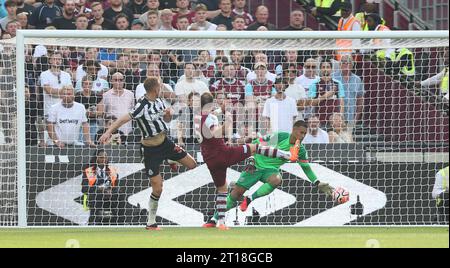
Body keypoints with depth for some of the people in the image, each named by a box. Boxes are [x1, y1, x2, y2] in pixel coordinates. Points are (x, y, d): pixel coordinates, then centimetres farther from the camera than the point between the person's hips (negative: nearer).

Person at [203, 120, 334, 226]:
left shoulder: (301, 150, -4)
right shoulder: (279, 137, -18)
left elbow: (306, 168, 8)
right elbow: (255, 143, -9)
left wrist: (318, 184, 3)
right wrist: (250, 160, -15)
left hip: (271, 169, 3)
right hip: (256, 165, -3)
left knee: (276, 180, -35)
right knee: (236, 192, -10)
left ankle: (249, 199, -16)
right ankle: (214, 220, 2)